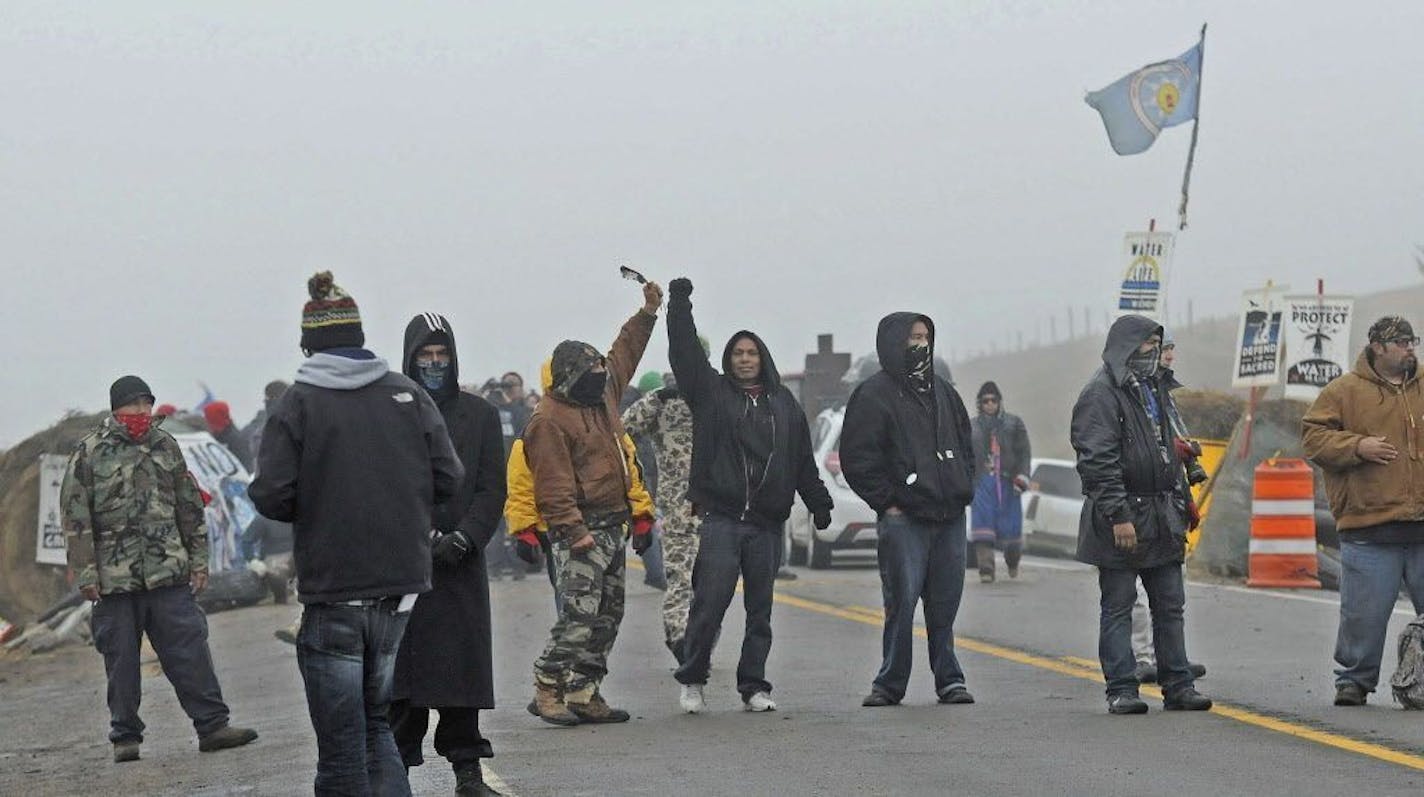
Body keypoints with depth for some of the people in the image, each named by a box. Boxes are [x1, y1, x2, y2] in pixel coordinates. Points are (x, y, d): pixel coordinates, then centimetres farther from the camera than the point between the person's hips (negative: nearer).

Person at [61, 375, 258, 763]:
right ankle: (125, 737, 13)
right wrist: (85, 573, -7)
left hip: (169, 574, 3)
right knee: (121, 660, 4)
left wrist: (199, 560, 12)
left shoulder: (165, 445, 11)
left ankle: (212, 725, 1)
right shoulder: (89, 453, -1)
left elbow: (190, 506, 16)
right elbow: (76, 518, -3)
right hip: (114, 580, -2)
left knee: (190, 650, -2)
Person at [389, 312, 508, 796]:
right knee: (401, 671, -2)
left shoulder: (480, 415, 11)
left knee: (463, 668, 2)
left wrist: (465, 537, -8)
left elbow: (492, 488, 7)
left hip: (462, 565, 2)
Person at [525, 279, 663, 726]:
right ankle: (548, 688, -11)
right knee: (580, 612, -17)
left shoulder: (602, 393, 13)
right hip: (580, 528, -9)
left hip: (611, 526, 9)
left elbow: (624, 354, 29)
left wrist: (647, 313, 25)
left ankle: (584, 693, 13)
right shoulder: (549, 420, -14)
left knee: (608, 614, 9)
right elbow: (553, 483, -19)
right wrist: (574, 530, -23)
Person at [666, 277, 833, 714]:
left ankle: (754, 686, 13)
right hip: (721, 518, -3)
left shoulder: (783, 403, 14)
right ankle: (691, 680, 3)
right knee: (709, 602, -10)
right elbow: (685, 354, -3)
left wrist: (819, 503, 16)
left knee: (760, 610, 6)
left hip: (767, 522, 3)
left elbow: (803, 459, 17)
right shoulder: (711, 392, 7)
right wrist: (679, 305, -10)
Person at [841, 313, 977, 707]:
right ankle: (890, 684, 1)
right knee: (901, 601, -6)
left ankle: (949, 679, 14)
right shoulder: (874, 395, -2)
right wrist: (888, 503, -9)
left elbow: (966, 445, 27)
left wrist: (963, 491, 14)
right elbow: (857, 460, -6)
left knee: (945, 602, 6)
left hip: (950, 516, 5)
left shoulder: (943, 391, 18)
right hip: (904, 519, -5)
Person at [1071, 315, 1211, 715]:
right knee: (1117, 607, -1)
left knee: (1169, 605, 8)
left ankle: (1178, 685, 13)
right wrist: (1118, 516, -22)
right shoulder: (1101, 394, -10)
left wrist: (1180, 507, 19)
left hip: (1161, 518, 8)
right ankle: (1121, 690, 2)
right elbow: (1098, 461, -17)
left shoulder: (1154, 389, 18)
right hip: (1122, 518, -8)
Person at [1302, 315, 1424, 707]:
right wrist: (1357, 446, -12)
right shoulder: (1344, 391, 3)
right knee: (1365, 612, 0)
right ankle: (1354, 680, 14)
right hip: (1369, 528, -3)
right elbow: (1314, 436, 0)